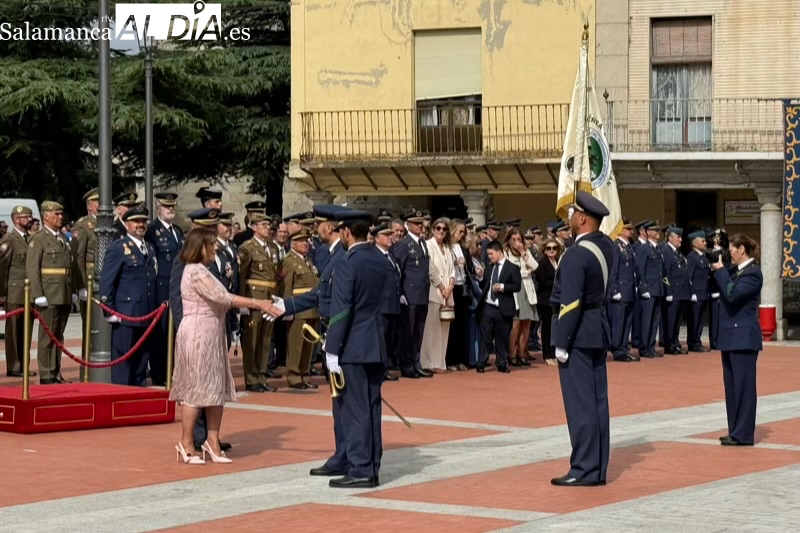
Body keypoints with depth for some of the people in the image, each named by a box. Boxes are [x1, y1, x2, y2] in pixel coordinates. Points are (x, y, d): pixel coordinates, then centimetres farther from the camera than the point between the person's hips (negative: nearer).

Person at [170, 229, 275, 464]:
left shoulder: (202, 271, 16)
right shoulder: (195, 272, -16)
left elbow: (220, 302, 12)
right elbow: (222, 298, -23)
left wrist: (255, 304, 0)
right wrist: (257, 303, -22)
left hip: (212, 338, 10)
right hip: (197, 338, -10)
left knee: (217, 388, 9)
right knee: (197, 389, -2)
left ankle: (213, 441, 15)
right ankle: (186, 443, 8)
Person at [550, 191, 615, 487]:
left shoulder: (576, 254, -19)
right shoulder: (606, 246, 6)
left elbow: (570, 304, -21)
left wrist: (561, 344, -16)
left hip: (578, 333, -9)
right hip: (598, 330, 9)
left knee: (580, 402, -6)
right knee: (597, 400, 9)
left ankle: (584, 470, -4)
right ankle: (598, 469, 13)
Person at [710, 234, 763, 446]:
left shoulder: (752, 273, -13)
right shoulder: (736, 270, 14)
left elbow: (732, 294, -23)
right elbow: (725, 294, 14)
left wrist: (720, 270, -15)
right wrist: (718, 271, 4)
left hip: (743, 337, -9)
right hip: (731, 336, 9)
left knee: (743, 385, -6)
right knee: (732, 386, 12)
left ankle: (744, 434, -4)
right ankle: (735, 431, 17)